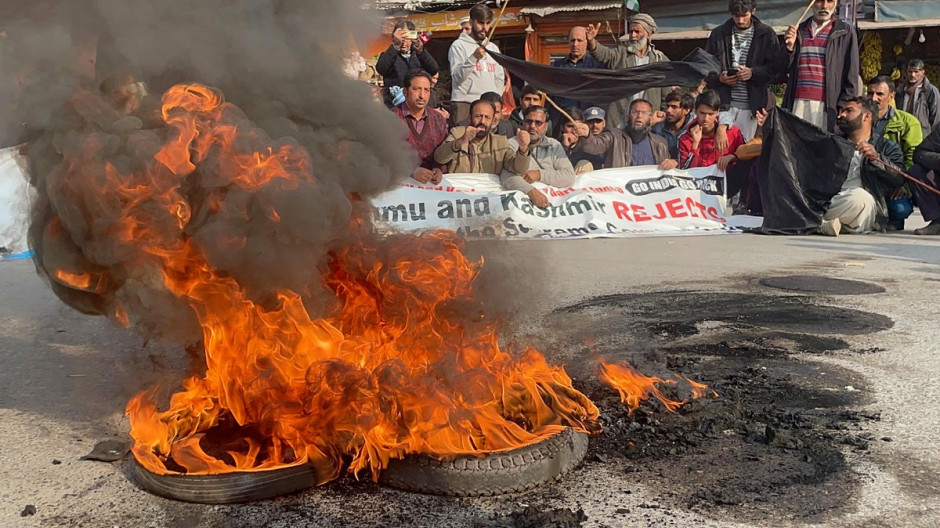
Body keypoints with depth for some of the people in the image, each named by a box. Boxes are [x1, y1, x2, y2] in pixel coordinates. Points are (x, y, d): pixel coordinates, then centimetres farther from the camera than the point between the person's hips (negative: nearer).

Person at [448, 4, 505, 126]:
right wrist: (473, 58, -20)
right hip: (464, 103, -5)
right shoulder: (459, 45, 2)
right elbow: (457, 76, -9)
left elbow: (500, 79, 21)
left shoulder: (493, 48, 19)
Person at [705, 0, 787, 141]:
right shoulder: (719, 34, 8)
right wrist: (719, 78, -10)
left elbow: (778, 65, 2)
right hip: (724, 102, 0)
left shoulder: (766, 34, 4)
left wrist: (753, 73, -14)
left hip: (751, 103, 0)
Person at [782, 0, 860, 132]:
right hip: (798, 103, 3)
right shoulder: (799, 30, 16)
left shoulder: (846, 32, 6)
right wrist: (789, 47, -4)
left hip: (827, 105, -3)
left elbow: (851, 75, 2)